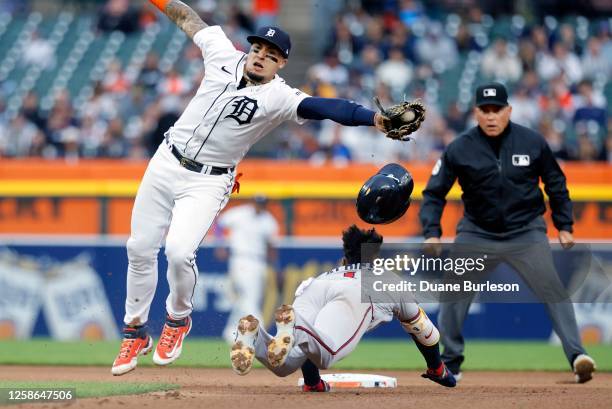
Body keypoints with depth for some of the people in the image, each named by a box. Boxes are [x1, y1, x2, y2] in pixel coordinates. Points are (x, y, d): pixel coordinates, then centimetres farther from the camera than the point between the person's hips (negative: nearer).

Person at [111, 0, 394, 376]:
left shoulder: (280, 97, -16)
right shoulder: (224, 56, -4)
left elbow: (326, 107, -32)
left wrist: (375, 118, -46)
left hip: (209, 182, -4)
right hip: (166, 163, 4)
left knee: (179, 250, -22)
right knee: (140, 248, 7)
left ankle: (178, 319, 9)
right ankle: (136, 334, 26)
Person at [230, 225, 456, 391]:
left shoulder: (326, 273, 46)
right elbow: (423, 330, 48)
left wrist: (312, 381, 56)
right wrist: (438, 369, 63)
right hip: (354, 296, -3)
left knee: (284, 364, -13)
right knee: (325, 354, -26)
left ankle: (252, 333, -41)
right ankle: (290, 326, -53)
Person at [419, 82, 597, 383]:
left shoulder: (533, 142, -7)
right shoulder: (459, 149, -9)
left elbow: (556, 184, 6)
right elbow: (434, 192, -3)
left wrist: (564, 226, 5)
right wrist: (431, 232, -15)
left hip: (526, 231, -1)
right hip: (477, 233, 1)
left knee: (553, 289, -13)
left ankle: (577, 356, -15)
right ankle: (450, 362, 11)